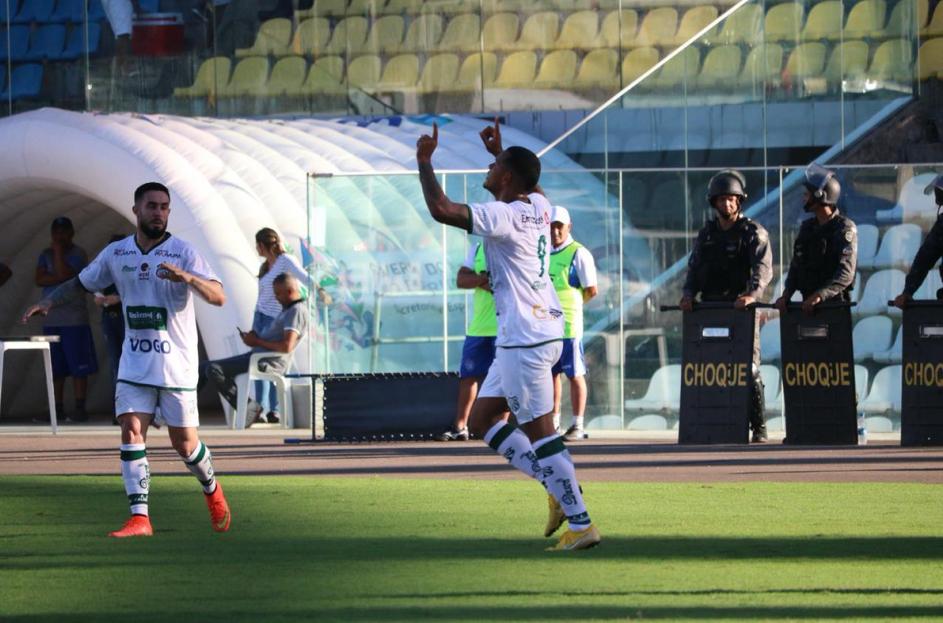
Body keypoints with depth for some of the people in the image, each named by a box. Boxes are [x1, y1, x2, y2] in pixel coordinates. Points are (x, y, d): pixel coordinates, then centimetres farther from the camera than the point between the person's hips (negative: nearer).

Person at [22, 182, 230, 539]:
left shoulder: (183, 253, -8)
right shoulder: (116, 254, 3)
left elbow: (218, 297, -19)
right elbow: (81, 284, 20)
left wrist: (187, 277, -36)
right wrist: (49, 301, 4)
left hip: (177, 366, -3)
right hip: (134, 364, 3)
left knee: (185, 443, 3)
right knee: (131, 431, -12)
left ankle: (212, 490, 34)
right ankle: (139, 518, -11)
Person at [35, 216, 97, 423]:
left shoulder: (78, 254, -3)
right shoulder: (46, 254, 12)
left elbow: (63, 273, -17)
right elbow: (39, 279, -1)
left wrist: (59, 250, -10)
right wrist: (60, 278, -12)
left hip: (74, 318, -5)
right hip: (51, 318, 5)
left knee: (78, 366, -6)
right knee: (56, 367, 7)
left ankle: (80, 408, -5)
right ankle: (57, 407, 13)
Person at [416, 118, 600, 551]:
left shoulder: (502, 217, -18)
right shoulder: (538, 206, 9)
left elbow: (441, 209, -26)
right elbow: (527, 182, 36)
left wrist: (424, 161, -13)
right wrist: (499, 150, 42)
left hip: (526, 340, -10)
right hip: (521, 337, 10)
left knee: (539, 432, -7)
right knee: (481, 420, 17)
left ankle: (580, 524, -5)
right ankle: (558, 487, 14)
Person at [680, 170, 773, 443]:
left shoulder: (753, 233, -1)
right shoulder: (706, 234, 15)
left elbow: (763, 269, -15)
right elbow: (694, 268, 11)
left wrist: (751, 294, -34)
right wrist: (688, 294, -10)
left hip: (741, 310, -5)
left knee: (748, 369, -7)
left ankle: (759, 428, -5)